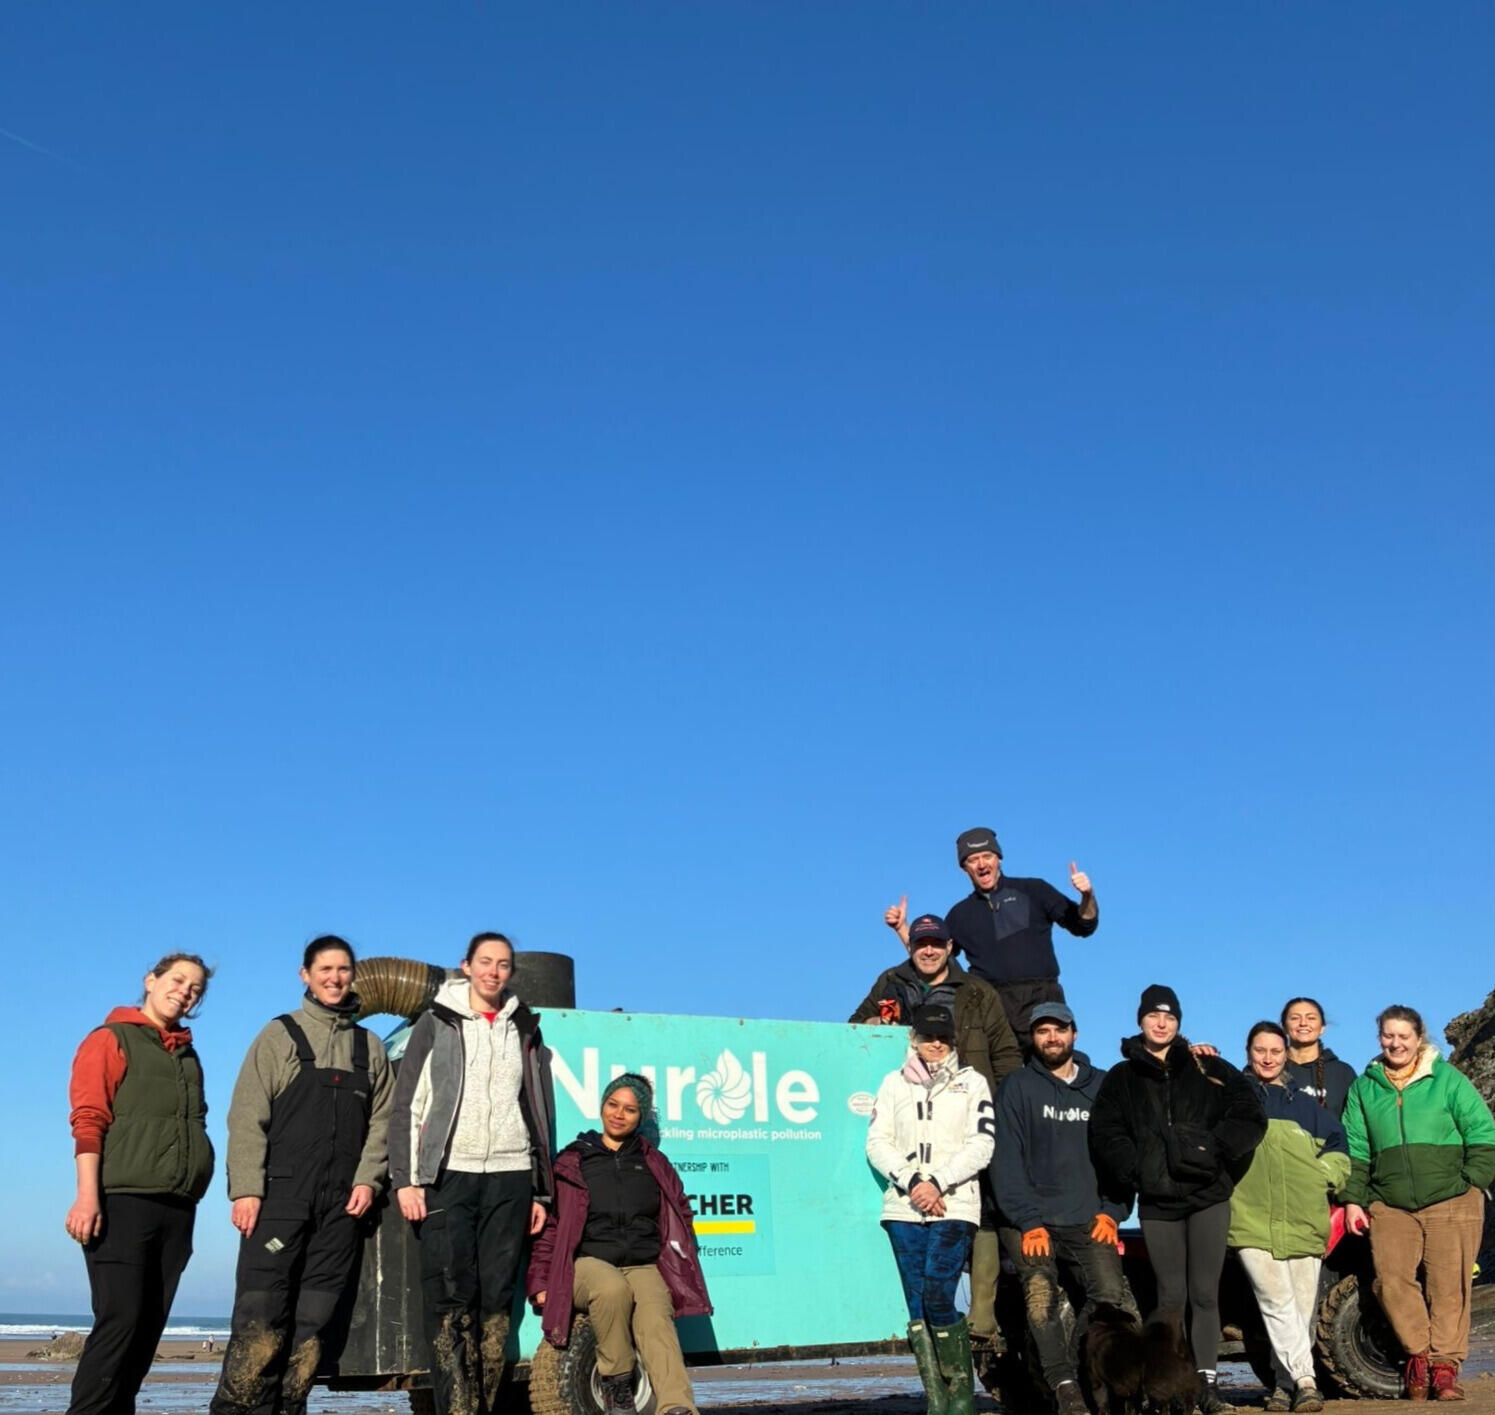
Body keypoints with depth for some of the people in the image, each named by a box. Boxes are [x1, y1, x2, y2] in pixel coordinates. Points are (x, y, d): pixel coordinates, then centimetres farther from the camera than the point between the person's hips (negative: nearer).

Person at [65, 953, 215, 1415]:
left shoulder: (188, 1056, 22)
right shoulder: (111, 1040, 3)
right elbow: (88, 1120, -7)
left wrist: (189, 1202, 15)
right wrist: (88, 1195, -18)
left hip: (177, 1209, 6)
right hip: (123, 1201, -6)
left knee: (149, 1325, 5)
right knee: (120, 1319, -11)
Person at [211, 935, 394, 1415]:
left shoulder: (370, 1047, 16)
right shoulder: (279, 1036, 5)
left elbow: (382, 1121, 12)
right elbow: (247, 1118, -2)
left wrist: (368, 1179, -3)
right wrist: (246, 1189, -11)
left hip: (343, 1203, 3)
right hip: (280, 1195, -3)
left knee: (313, 1321, 4)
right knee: (260, 1318, -8)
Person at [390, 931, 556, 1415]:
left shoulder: (525, 1031, 14)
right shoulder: (436, 1023, 6)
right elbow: (407, 1105, 3)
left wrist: (541, 1191, 11)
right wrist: (406, 1179, -6)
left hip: (510, 1180, 3)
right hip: (448, 1176, -2)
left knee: (497, 1299, 2)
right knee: (449, 1299, -8)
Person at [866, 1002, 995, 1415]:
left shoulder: (971, 1082, 10)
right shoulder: (894, 1083, 14)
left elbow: (980, 1146, 0)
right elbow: (878, 1143, 6)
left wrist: (937, 1184, -10)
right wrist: (912, 1182, -9)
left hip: (955, 1206, -2)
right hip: (904, 1208, 3)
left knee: (938, 1298, -14)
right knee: (917, 1307, 0)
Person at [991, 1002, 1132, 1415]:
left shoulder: (1103, 1087, 12)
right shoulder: (1017, 1088, 3)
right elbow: (1006, 1161, -3)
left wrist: (1111, 1211, 0)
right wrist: (1028, 1222, -11)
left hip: (1089, 1224, 2)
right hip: (1030, 1223, -2)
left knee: (1113, 1298, -16)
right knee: (1041, 1295, -21)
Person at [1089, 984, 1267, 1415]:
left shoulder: (1207, 1069, 9)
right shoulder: (1122, 1078, 10)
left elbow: (1249, 1117, 4)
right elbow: (1105, 1134, 2)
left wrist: (1216, 1149, -7)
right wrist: (1137, 1169, -10)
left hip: (1208, 1196, 0)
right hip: (1157, 1202, 0)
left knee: (1205, 1294, -1)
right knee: (1171, 1296, 2)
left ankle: (1206, 1380, 2)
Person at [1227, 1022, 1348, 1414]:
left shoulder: (1307, 1101, 18)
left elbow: (1336, 1149, 20)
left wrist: (1322, 1177, 4)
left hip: (1303, 1218, 3)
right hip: (1251, 1219, -3)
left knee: (1303, 1307, 2)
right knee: (1277, 1303, -15)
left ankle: (1285, 1382, 12)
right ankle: (1305, 1380, -15)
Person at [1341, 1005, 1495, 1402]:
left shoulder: (1448, 1079, 5)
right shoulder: (1364, 1087, 13)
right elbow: (1356, 1149, 13)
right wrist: (1353, 1199, 7)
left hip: (1450, 1202, -2)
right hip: (1389, 1205, 2)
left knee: (1449, 1284, -5)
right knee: (1391, 1280, -10)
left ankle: (1445, 1364, 4)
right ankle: (1418, 1354, 6)